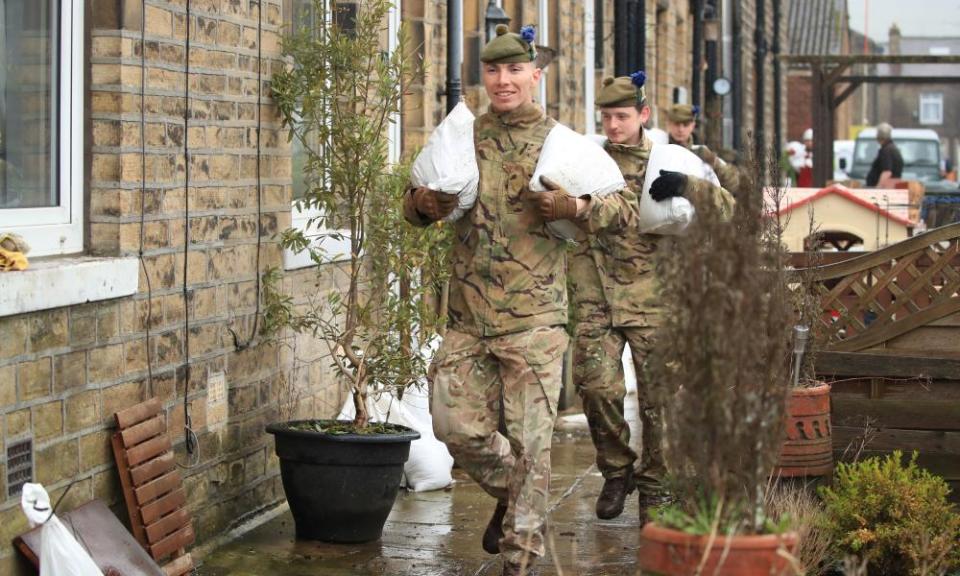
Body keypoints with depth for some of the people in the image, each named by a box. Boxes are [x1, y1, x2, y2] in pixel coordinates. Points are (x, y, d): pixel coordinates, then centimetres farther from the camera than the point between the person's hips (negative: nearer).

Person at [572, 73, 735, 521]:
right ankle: (615, 470, 11)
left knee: (657, 396, 2)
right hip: (595, 296, 0)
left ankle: (652, 486, 18)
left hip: (653, 297, 0)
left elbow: (729, 208, 0)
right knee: (596, 384, -12)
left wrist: (687, 187, -17)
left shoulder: (667, 163, 6)